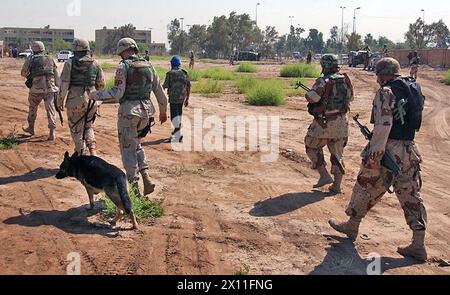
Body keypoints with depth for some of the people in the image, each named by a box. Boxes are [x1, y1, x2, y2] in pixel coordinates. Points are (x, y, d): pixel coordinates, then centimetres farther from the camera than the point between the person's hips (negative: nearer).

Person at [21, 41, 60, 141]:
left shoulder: (30, 59, 3)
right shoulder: (50, 59, 11)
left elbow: (23, 73, 10)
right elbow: (56, 75, 8)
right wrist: (58, 88, 11)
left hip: (36, 89, -1)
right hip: (50, 89, 1)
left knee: (33, 108, 20)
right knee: (50, 110, 0)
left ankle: (31, 128, 34)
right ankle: (52, 133, -8)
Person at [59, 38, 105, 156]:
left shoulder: (70, 63, -5)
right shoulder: (95, 63, 3)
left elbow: (64, 84, -8)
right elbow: (101, 84, 7)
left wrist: (60, 101, 1)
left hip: (75, 101, -3)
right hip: (91, 100, 3)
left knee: (76, 128, 12)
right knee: (88, 126, 20)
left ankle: (80, 154, 17)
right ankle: (92, 151, 4)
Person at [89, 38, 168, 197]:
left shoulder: (124, 66, -8)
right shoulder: (149, 66, 9)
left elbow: (117, 93, -15)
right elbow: (160, 92, 11)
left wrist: (95, 95, -3)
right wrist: (163, 111, 24)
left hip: (129, 111, -6)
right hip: (146, 111, 6)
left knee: (128, 150, 6)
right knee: (136, 145, 24)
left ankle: (134, 188, 10)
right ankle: (146, 179, 11)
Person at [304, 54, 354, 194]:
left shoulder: (323, 81, -14)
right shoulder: (345, 79, 4)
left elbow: (313, 97, -29)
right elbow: (350, 97, 19)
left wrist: (308, 95, -7)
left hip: (324, 122, -5)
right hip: (341, 122, 6)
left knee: (312, 148, 14)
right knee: (337, 153, 14)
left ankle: (325, 176, 5)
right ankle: (337, 186, 14)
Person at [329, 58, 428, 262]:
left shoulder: (386, 92, -12)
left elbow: (383, 126, -21)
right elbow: (414, 122, 17)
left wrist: (374, 155, -20)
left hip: (388, 150, -7)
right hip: (409, 151, 7)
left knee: (366, 189, 11)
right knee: (411, 197, 9)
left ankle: (351, 227, 27)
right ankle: (418, 246, 11)